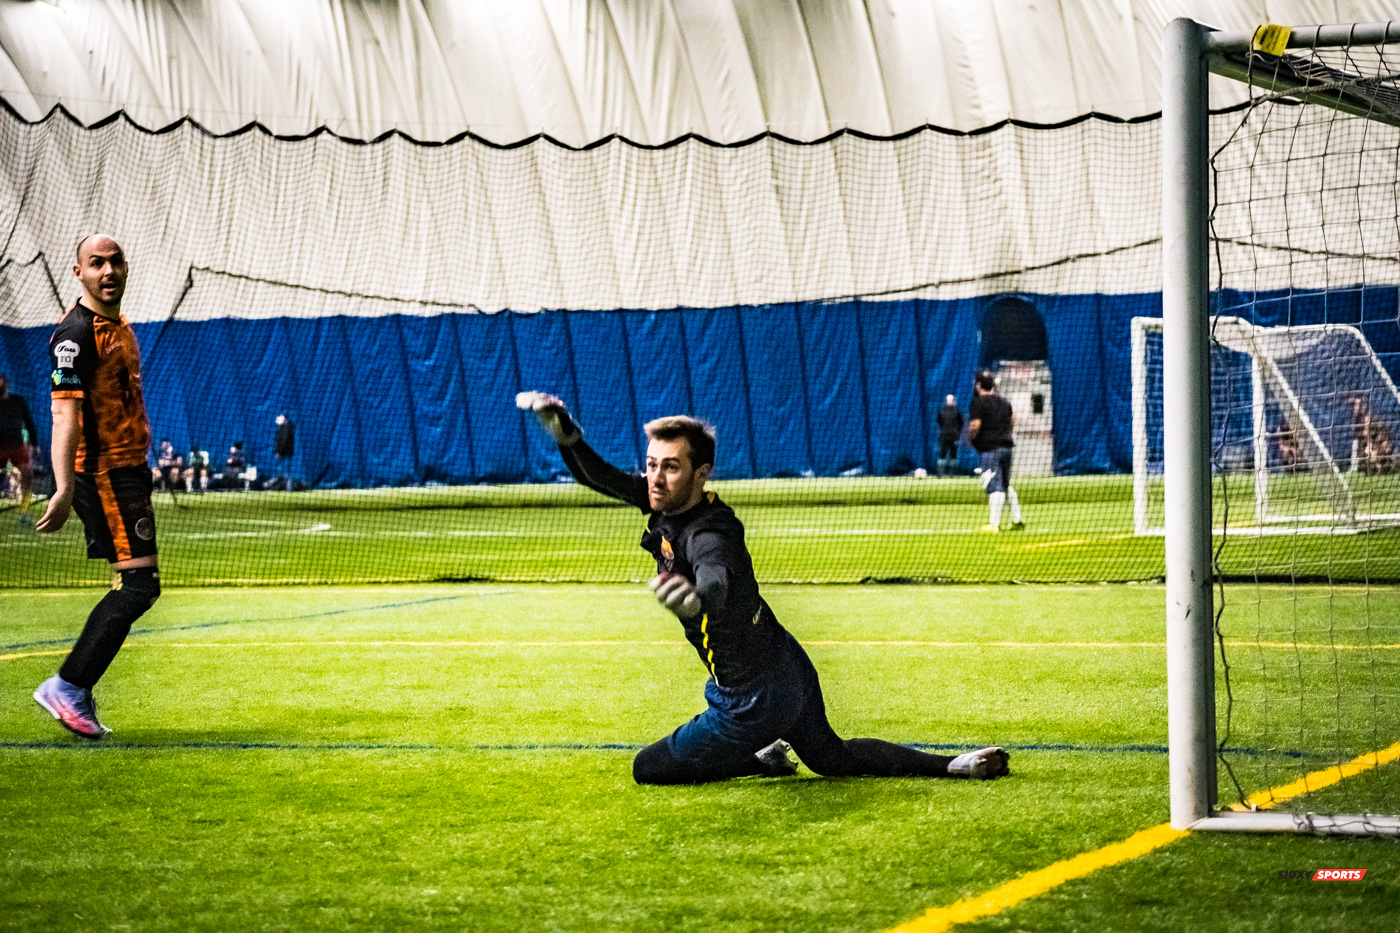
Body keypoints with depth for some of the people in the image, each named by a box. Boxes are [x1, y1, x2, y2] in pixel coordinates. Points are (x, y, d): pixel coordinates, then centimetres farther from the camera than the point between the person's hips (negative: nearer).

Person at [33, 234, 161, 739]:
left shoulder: (119, 326, 16)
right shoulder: (76, 332, -15)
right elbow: (64, 414, -23)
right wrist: (63, 489, -32)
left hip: (127, 470, 10)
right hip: (102, 472, -10)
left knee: (132, 588, 9)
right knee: (139, 583, -14)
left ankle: (77, 696, 12)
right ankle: (66, 686, -11)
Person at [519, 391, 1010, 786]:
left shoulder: (710, 533, -32)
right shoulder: (667, 502, -5)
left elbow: (717, 581, -56)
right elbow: (597, 476, 6)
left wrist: (696, 598, -80)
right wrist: (563, 429, -11)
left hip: (754, 703, -9)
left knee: (647, 768, 7)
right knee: (831, 757, 32)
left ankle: (761, 760, 9)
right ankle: (952, 766, 22)